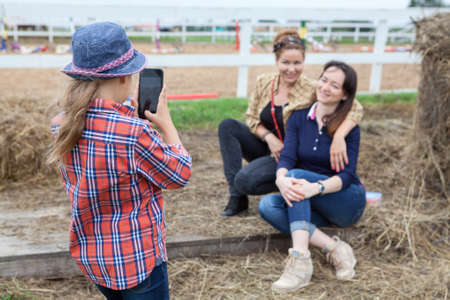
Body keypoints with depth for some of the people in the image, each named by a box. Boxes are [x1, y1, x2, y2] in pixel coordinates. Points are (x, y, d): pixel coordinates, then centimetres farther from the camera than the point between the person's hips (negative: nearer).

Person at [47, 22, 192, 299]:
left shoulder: (64, 126, -7)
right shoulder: (135, 132, -29)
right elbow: (181, 175, -13)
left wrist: (130, 115, 5)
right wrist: (166, 123, -5)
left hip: (91, 255, 7)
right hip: (137, 260, -7)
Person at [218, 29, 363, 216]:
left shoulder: (312, 90, -19)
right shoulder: (264, 82, -5)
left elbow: (355, 108, -25)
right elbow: (251, 117, 3)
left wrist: (338, 136, -44)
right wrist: (269, 137, -16)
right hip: (267, 146, 6)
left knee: (245, 180, -26)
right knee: (227, 126, -16)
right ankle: (237, 198, -13)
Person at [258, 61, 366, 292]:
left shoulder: (349, 127, -8)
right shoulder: (298, 118, 2)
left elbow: (347, 175, -17)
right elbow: (287, 157, -11)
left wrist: (316, 187, -38)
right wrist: (281, 179, -36)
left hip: (346, 202, -4)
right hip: (308, 205, 4)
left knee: (297, 175, -31)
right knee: (267, 205, -25)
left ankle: (300, 260, -43)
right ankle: (333, 248, -30)